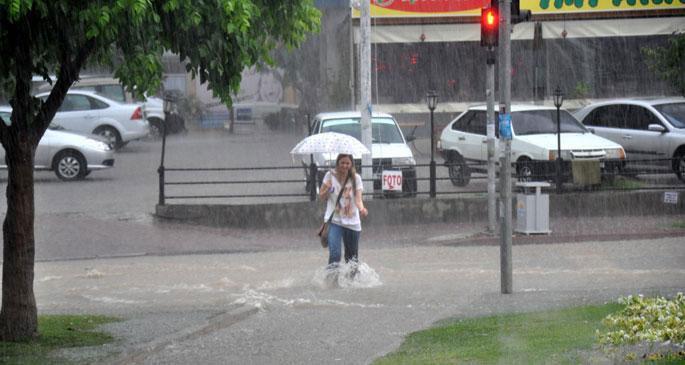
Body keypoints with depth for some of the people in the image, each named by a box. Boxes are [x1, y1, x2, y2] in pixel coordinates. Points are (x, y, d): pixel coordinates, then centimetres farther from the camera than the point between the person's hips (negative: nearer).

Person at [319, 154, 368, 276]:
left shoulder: (356, 178, -1)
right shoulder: (330, 175, -1)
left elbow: (358, 198, -10)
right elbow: (322, 197, 5)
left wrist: (361, 208, -31)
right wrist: (327, 189, -16)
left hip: (352, 222, 2)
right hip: (334, 220, -2)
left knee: (352, 256, 11)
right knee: (334, 254, -20)